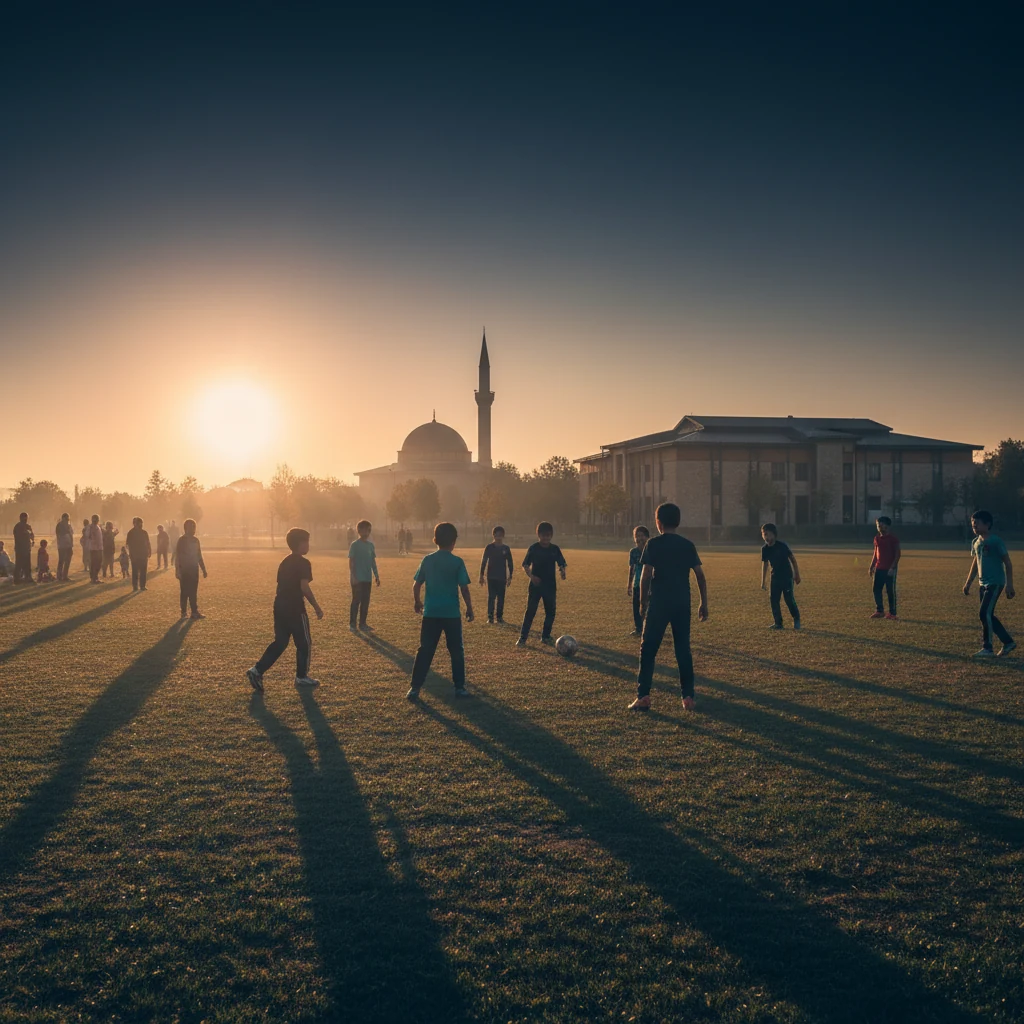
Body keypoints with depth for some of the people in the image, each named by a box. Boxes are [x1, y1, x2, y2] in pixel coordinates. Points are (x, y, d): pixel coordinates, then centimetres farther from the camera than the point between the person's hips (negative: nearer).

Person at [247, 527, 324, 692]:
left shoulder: (285, 562, 14)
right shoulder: (303, 563, -12)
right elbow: (304, 587, -19)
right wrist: (317, 607, -13)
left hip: (279, 607, 8)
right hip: (295, 609, -8)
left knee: (280, 642, 12)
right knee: (304, 643, 8)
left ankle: (257, 670, 0)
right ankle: (302, 677, 16)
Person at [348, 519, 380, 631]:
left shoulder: (370, 545, 10)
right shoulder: (354, 545, -8)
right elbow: (351, 561, -10)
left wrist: (376, 576, 11)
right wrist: (353, 577, -16)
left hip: (368, 578, 6)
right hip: (357, 578, -6)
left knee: (365, 601, 7)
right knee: (356, 600, -4)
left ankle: (362, 623, 15)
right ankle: (352, 624, 4)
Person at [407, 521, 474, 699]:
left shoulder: (427, 560, 1)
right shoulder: (457, 562, -7)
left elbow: (416, 585, 5)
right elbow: (464, 588, -8)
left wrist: (416, 602, 22)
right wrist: (469, 608, 4)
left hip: (431, 613, 2)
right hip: (452, 613, -2)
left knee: (425, 651, 6)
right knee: (456, 651, 11)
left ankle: (415, 687, 1)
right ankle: (459, 687, 14)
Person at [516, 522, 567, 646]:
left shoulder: (555, 549, 4)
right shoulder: (533, 548, -4)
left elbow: (561, 563, 7)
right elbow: (525, 565, -5)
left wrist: (562, 571, -16)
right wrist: (531, 576, -22)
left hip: (550, 585, 3)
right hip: (535, 585, -3)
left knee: (550, 611, 7)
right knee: (530, 611, -7)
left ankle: (545, 636, 21)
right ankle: (522, 638, -5)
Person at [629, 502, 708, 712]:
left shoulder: (653, 544, -4)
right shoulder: (688, 545, 6)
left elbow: (646, 575, -10)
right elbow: (700, 576, 5)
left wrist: (643, 601, 0)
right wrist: (704, 604, 12)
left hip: (658, 604, -3)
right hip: (682, 604, 3)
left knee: (648, 649, 3)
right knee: (683, 650, 11)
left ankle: (643, 697, -2)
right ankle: (688, 697, 10)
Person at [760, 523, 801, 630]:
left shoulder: (782, 545, -14)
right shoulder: (765, 549, -1)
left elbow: (792, 558, -5)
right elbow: (764, 565, 7)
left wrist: (797, 574, -2)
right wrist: (763, 582, 8)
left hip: (787, 576, -5)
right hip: (775, 576, 5)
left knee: (789, 599, -7)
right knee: (774, 599, 0)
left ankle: (796, 620, 14)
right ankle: (777, 623, 9)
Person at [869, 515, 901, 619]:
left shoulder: (893, 538, -9)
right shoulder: (877, 538, 11)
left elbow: (897, 554, -10)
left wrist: (892, 567, -18)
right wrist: (871, 567, 14)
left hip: (889, 569, -6)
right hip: (879, 568, 6)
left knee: (890, 591, -2)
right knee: (876, 589, 3)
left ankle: (892, 613, 5)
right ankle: (879, 611, 12)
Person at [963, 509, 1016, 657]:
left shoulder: (996, 541, -12)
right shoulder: (976, 542, 10)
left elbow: (1008, 563, -10)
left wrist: (1009, 585, -13)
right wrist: (968, 583, 19)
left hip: (995, 583, -8)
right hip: (983, 584, 8)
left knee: (984, 614, -12)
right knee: (988, 616, 7)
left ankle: (987, 648, -3)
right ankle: (1008, 642, 17)